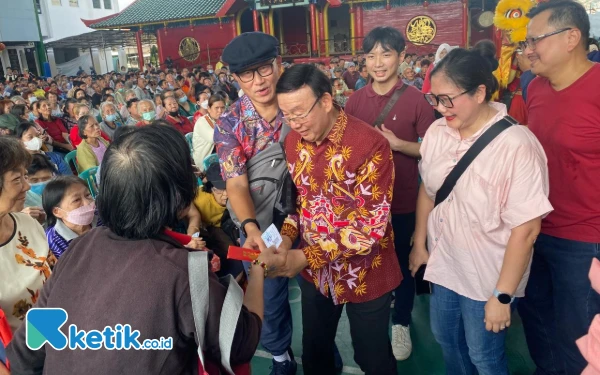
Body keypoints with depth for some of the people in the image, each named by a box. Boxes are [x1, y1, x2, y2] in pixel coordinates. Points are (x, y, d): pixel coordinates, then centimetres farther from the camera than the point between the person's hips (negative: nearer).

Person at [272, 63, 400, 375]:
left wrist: (306, 256, -26)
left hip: (364, 273, -5)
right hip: (314, 271, 5)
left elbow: (371, 225, -25)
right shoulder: (294, 141, -3)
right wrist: (286, 237, -10)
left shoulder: (370, 145, -24)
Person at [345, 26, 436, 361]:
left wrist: (396, 143, -21)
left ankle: (401, 322, 35)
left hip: (403, 199, -3)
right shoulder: (355, 100, 0)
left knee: (403, 263, 13)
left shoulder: (416, 99, -10)